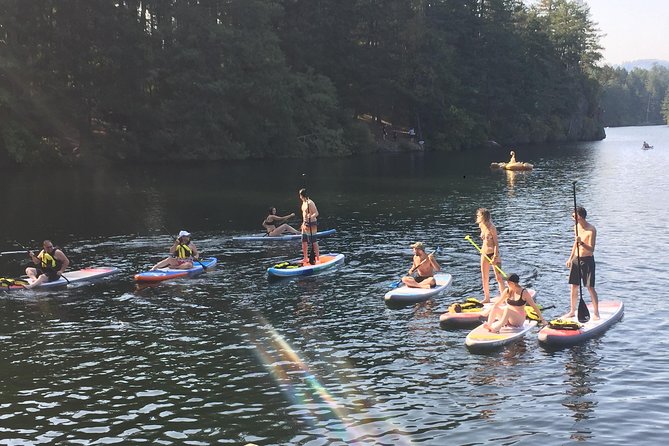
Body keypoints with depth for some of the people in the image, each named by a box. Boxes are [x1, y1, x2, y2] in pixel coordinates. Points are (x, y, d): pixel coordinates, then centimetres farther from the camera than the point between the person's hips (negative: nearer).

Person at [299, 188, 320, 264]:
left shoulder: (310, 203, -17)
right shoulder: (304, 202, 12)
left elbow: (316, 213, -20)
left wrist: (310, 217, -36)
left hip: (311, 224, -10)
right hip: (305, 224, 10)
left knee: (314, 242, -4)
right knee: (304, 242, 12)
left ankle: (317, 259, 1)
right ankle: (305, 258, 22)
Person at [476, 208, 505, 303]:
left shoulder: (491, 228, -15)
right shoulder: (481, 226, 6)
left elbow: (496, 243, -14)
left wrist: (495, 257, -18)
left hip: (493, 253, -8)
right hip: (484, 254, 8)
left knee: (498, 277, -4)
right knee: (484, 278, 11)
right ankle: (486, 298, 22)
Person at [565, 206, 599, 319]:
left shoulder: (591, 230, -17)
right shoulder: (576, 227, 6)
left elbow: (591, 249, -21)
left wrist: (581, 243, -36)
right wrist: (570, 258, 19)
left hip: (587, 260, -7)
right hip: (576, 259, 7)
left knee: (590, 288, -5)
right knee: (573, 287, 9)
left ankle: (596, 313, 3)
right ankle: (572, 311, 19)